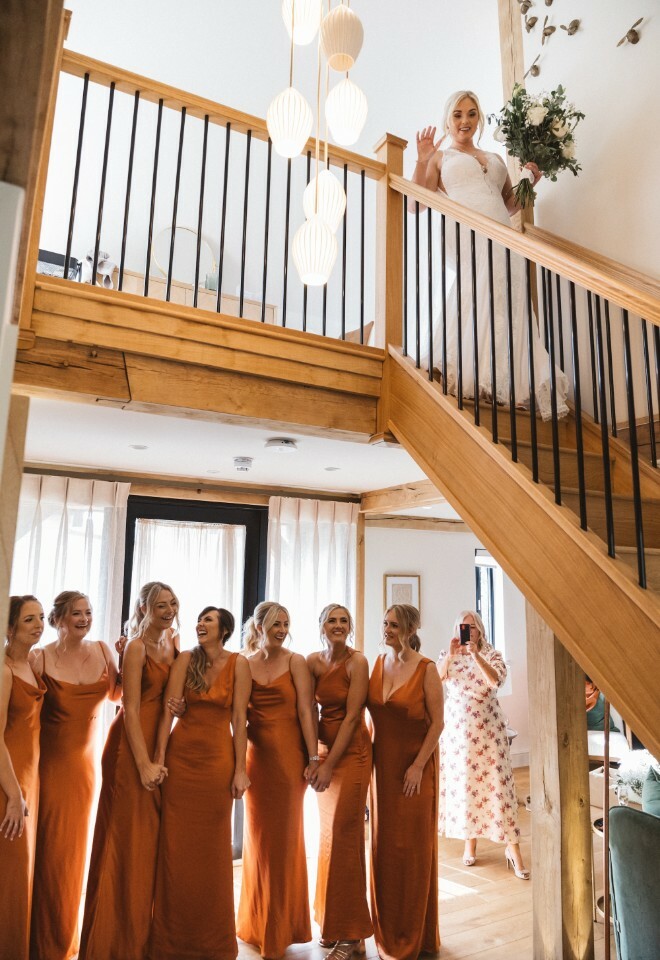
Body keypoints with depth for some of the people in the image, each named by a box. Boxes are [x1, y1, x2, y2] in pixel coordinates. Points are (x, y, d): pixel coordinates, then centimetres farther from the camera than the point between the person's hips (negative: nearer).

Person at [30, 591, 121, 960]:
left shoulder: (103, 650, -2)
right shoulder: (41, 659, -13)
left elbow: (115, 694, 4)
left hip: (87, 759, 4)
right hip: (51, 760, -4)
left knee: (78, 845, 15)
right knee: (51, 849, 3)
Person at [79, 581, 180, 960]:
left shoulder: (173, 639, 6)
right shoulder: (137, 647, -14)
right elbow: (131, 709, -17)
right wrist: (144, 764, -18)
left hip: (161, 741, 7)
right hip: (132, 746, -7)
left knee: (153, 838, 15)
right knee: (129, 840, 4)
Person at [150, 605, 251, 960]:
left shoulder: (238, 664, -4)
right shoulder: (186, 660, -2)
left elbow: (239, 718, -5)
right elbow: (168, 711, -6)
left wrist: (240, 769, -6)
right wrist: (159, 759, -10)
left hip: (218, 759, -1)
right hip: (181, 755, 1)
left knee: (212, 849, 10)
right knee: (176, 846, 8)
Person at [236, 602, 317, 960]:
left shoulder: (295, 662, -3)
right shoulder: (244, 664, 3)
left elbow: (305, 711, -7)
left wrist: (313, 758, -11)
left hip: (289, 754, -2)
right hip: (256, 754, 2)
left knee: (285, 835, 9)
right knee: (259, 833, 12)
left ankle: (281, 927, 27)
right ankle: (258, 922, 33)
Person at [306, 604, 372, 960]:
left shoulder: (357, 661, -13)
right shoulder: (313, 661, 2)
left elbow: (352, 716, -15)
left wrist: (330, 764, -16)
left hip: (351, 751, -5)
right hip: (323, 746, 5)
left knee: (344, 833, -2)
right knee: (328, 833, 13)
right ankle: (330, 921, 28)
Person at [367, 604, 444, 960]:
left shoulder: (425, 668, -12)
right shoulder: (379, 662, 2)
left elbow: (437, 722, -12)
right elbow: (373, 712, 9)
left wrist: (419, 765, -15)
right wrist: (370, 755, 4)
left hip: (414, 765, -5)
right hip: (382, 763, 5)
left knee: (412, 845, 6)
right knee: (383, 844, 13)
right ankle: (387, 929, 31)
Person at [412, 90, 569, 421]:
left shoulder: (495, 159, 30)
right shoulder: (440, 157, 19)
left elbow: (509, 206, 29)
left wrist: (528, 183, 13)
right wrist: (422, 160, -2)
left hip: (501, 242, 4)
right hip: (464, 241, -4)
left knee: (505, 315, -8)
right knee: (467, 308, -17)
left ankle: (503, 383, -6)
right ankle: (463, 378, -15)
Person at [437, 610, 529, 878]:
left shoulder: (491, 655, 0)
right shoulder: (447, 655, 5)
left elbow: (496, 680, -19)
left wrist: (475, 654, -28)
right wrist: (451, 655, -25)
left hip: (487, 728, -2)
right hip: (456, 727, 2)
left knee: (496, 781, -4)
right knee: (462, 782, 6)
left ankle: (512, 846, 5)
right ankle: (469, 841, 21)